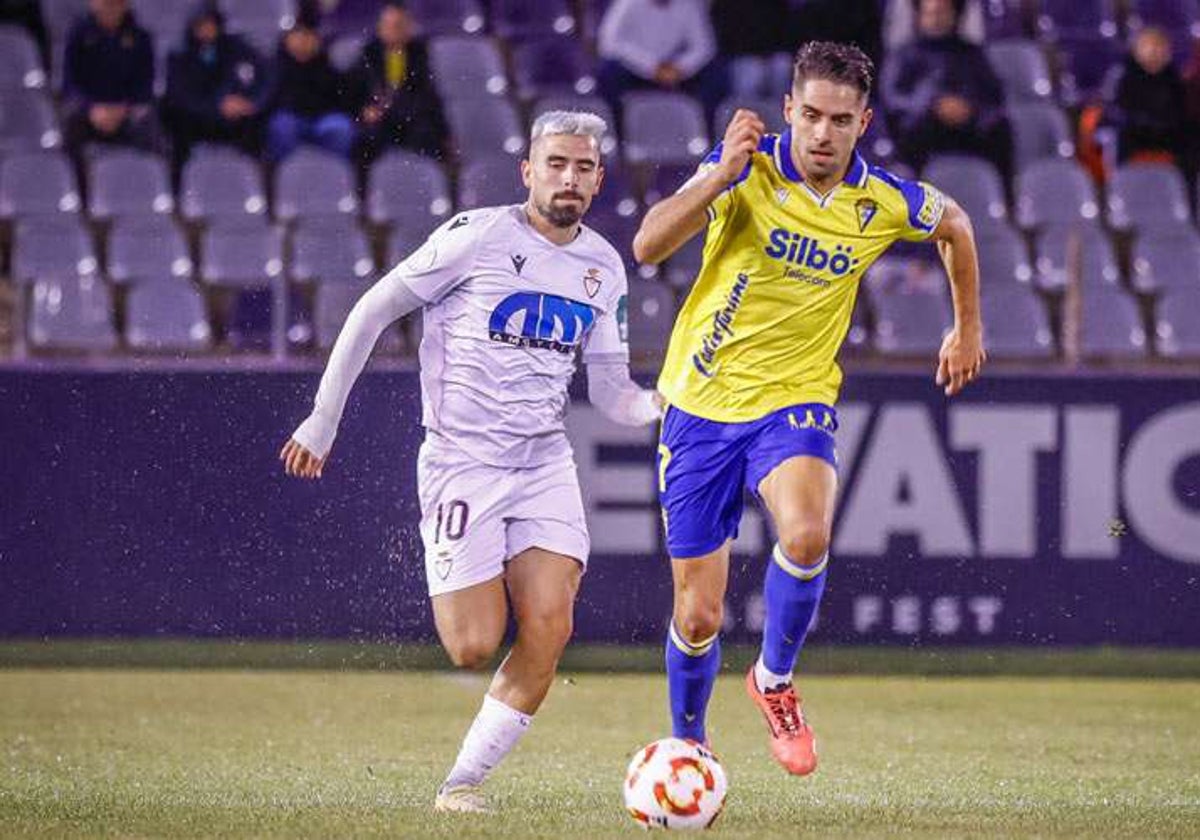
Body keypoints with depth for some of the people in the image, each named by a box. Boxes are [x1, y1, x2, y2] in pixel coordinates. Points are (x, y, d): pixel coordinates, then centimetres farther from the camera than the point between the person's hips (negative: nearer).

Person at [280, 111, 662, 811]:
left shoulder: (604, 267, 9)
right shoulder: (480, 236, -8)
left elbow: (611, 392, 14)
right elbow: (372, 312, -2)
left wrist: (664, 404, -9)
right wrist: (323, 422, -3)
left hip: (546, 464, 4)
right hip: (461, 460, -4)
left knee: (548, 632, -13)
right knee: (475, 648, -10)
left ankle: (465, 781, 1)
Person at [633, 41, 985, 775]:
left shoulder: (886, 203, -5)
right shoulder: (750, 169, -13)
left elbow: (955, 226, 19)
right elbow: (648, 246, -24)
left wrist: (968, 329, 24)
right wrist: (722, 175, -34)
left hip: (796, 401, 1)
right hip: (703, 405, -1)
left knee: (807, 535, -32)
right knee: (698, 617, 2)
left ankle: (775, 680, -5)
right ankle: (688, 745, 31)